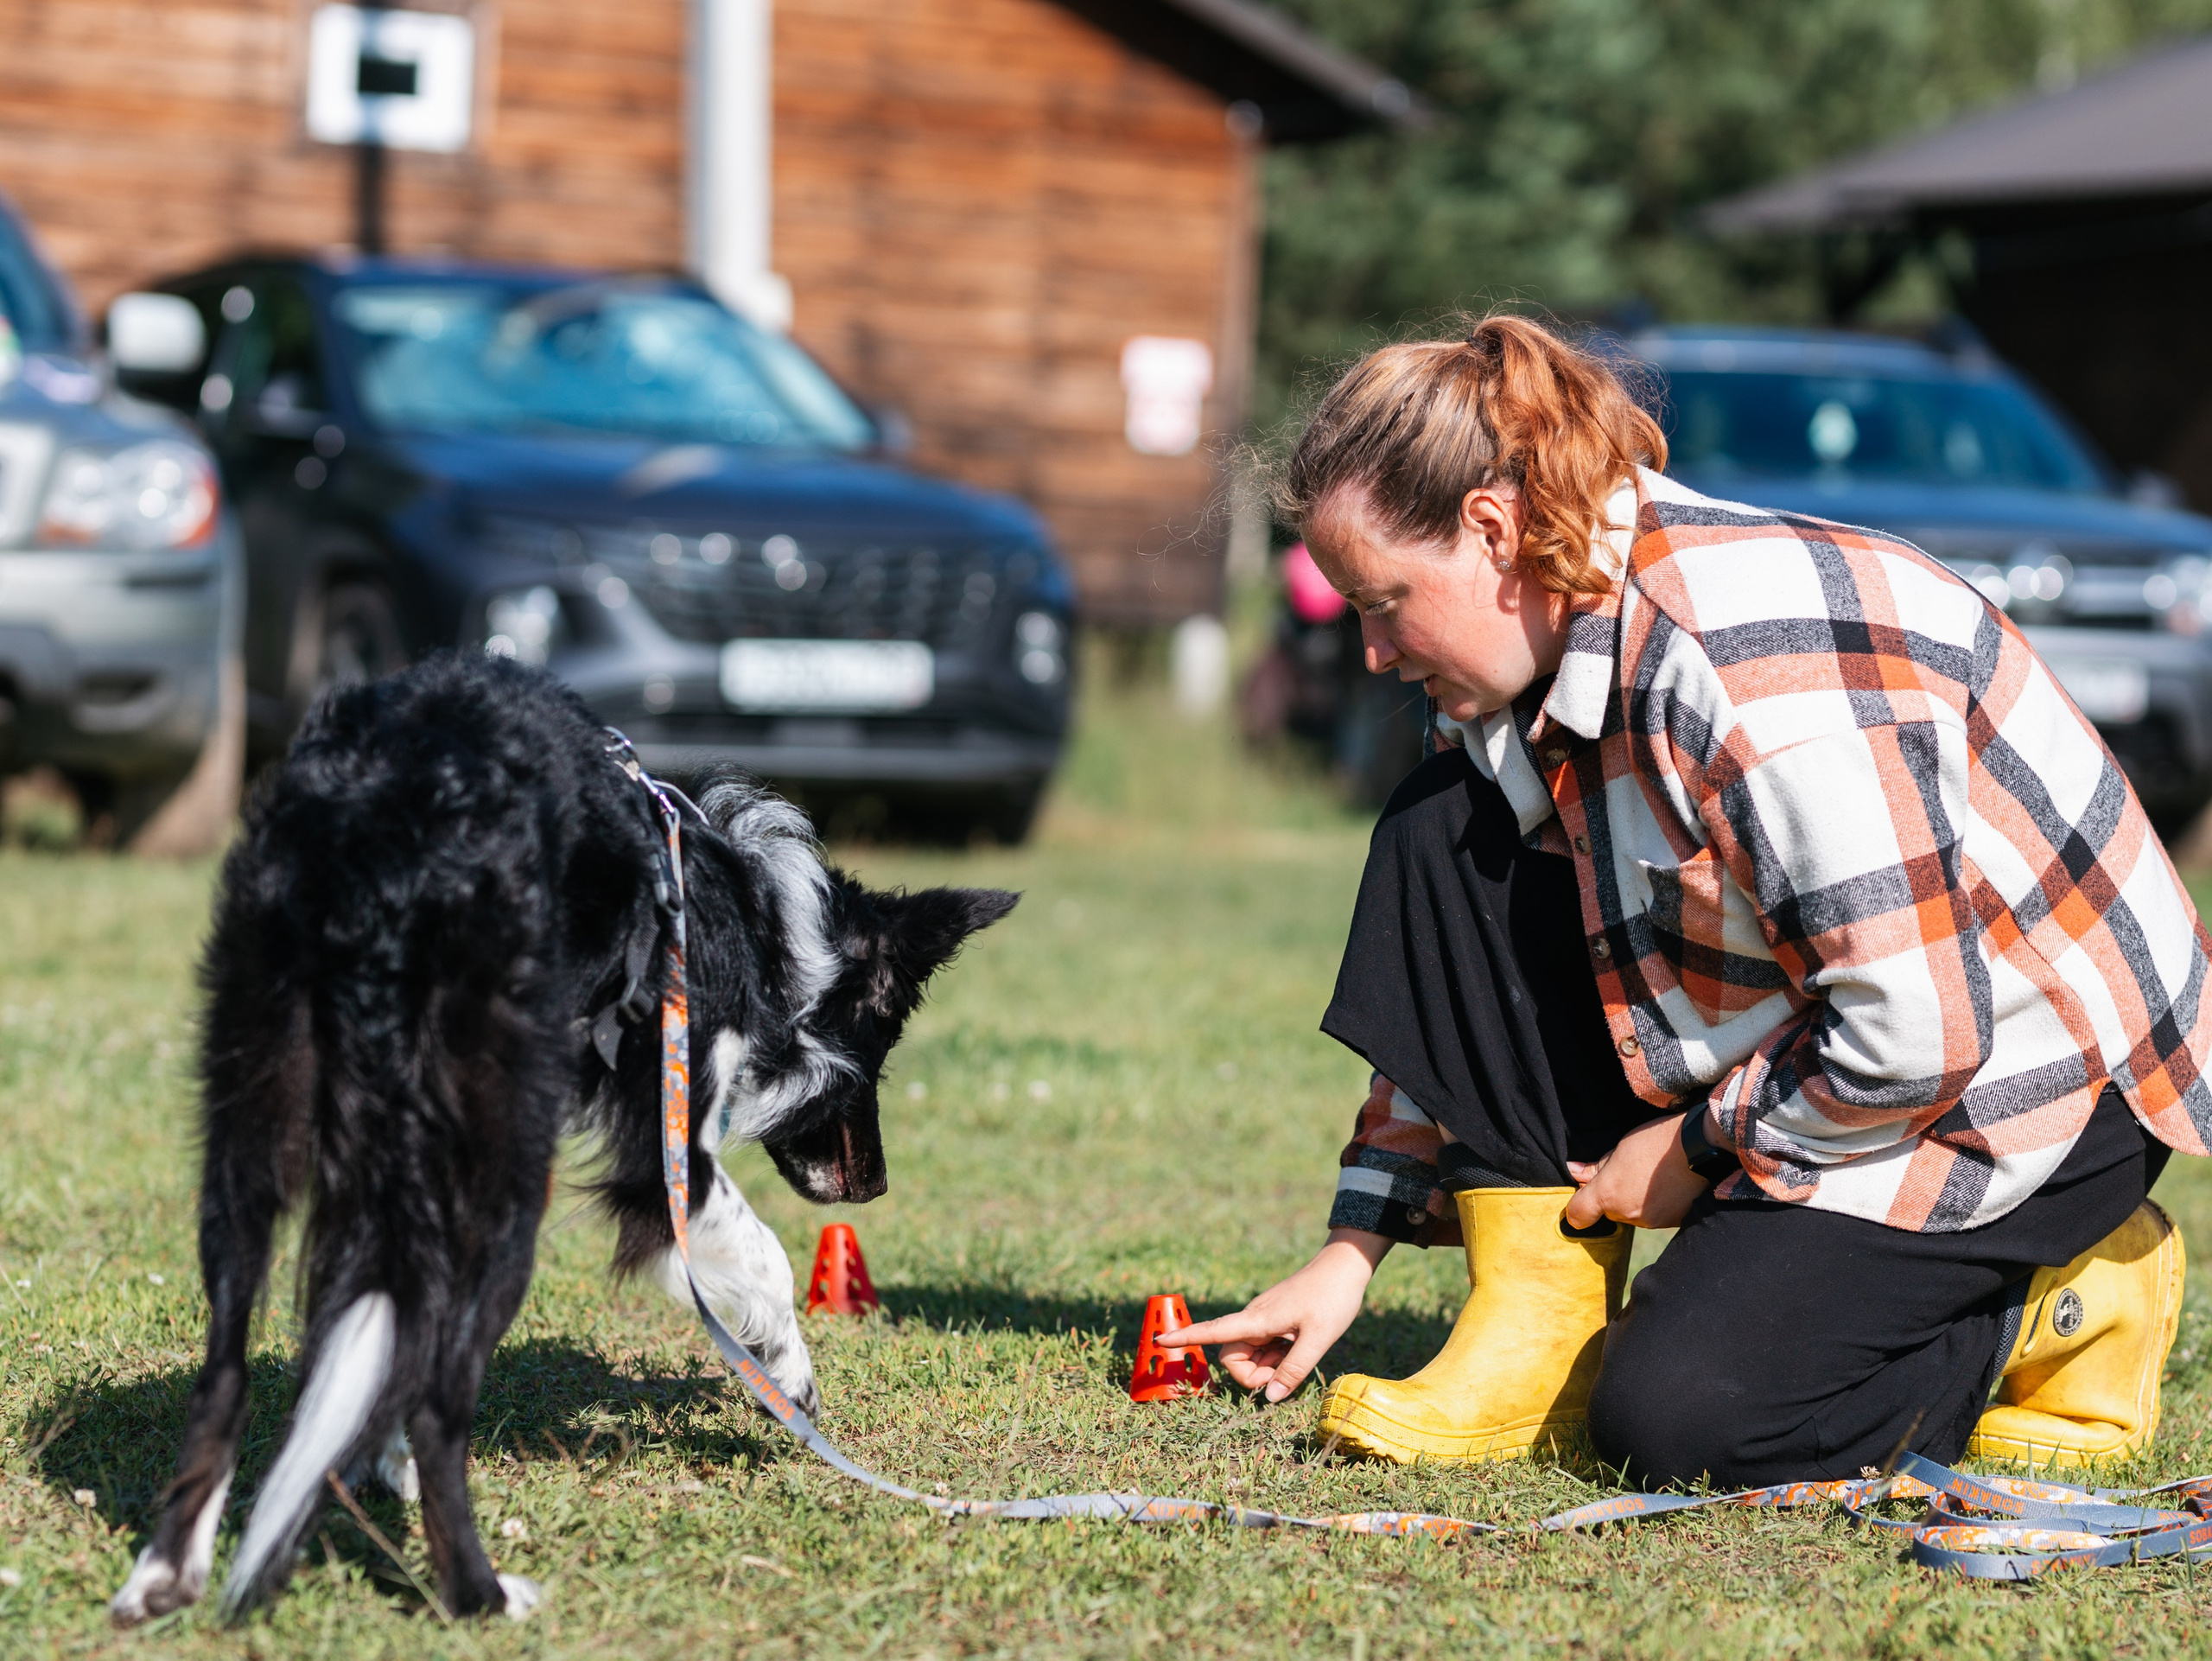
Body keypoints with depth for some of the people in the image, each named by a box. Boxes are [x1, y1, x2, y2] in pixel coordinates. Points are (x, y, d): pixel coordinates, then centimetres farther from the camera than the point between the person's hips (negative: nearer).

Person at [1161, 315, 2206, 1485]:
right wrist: (1352, 1252, 7)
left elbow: (1917, 1036, -31)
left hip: (2019, 1082, -9)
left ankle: (2057, 1302, 3)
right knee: (1443, 833, -5)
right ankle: (1535, 1324, -5)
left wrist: (1699, 1148, -15)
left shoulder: (1763, 665, -31)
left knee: (1671, 1420, -21)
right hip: (1795, 1046, 9)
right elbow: (1460, 998, 11)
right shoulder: (1544, 640, 0)